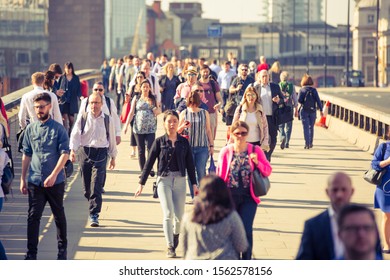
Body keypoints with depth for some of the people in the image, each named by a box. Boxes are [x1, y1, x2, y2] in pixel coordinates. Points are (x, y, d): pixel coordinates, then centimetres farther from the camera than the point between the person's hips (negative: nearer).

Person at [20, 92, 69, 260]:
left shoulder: (58, 129, -4)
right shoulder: (31, 129, 6)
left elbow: (65, 154, -9)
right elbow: (26, 155, 11)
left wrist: (54, 175, -18)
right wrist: (23, 179, 9)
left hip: (55, 182, -2)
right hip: (35, 182, 2)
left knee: (59, 215, 11)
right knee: (33, 217, -1)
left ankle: (62, 248, 26)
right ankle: (31, 253, 3)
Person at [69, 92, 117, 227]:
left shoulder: (108, 120, 4)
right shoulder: (82, 118, 2)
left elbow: (112, 139, 13)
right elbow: (75, 134, -7)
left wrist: (113, 157, 17)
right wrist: (72, 150, -22)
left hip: (101, 153, -1)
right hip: (85, 152, 1)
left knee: (96, 186, -11)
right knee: (86, 187, 8)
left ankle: (94, 215, -10)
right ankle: (94, 206, 32)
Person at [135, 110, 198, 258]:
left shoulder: (184, 142, 5)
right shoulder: (159, 142, 1)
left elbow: (190, 164, 10)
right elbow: (149, 163, 3)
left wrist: (194, 184, 7)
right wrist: (141, 183, 2)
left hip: (180, 180, 2)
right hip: (164, 180, -2)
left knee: (179, 215, 3)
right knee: (168, 214, -11)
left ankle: (176, 234, 36)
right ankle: (170, 247, -5)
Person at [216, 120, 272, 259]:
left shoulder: (255, 150, -1)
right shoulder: (225, 152, -1)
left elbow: (268, 171, 2)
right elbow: (220, 175, 4)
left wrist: (257, 162, -16)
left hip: (248, 197, -1)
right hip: (230, 196, 1)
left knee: (246, 230, -7)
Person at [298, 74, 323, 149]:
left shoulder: (302, 90, -5)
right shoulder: (314, 90, 0)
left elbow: (299, 100, -13)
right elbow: (318, 100, -4)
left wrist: (304, 103, 8)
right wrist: (321, 110, -2)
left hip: (304, 111, -2)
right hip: (312, 111, 2)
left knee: (306, 127, -1)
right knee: (311, 127, 16)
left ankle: (307, 143, -11)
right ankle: (310, 143, 22)